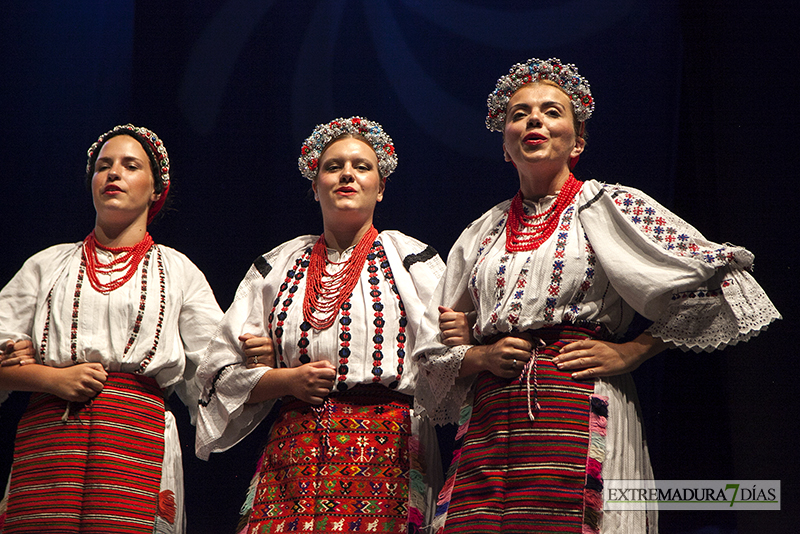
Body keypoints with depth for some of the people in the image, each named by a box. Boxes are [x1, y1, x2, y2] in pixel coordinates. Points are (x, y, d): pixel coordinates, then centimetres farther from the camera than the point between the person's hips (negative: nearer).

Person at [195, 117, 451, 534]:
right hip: (294, 449, 2)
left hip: (387, 451, -2)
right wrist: (288, 379, -2)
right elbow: (222, 370, 14)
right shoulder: (277, 267, 17)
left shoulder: (412, 259, 12)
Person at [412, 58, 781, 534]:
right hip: (491, 419, 3)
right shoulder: (480, 235, 20)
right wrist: (481, 358, 1)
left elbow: (714, 278, -1)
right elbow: (434, 348, 22)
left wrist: (630, 352, -5)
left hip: (581, 411, -3)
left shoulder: (609, 206, 8)